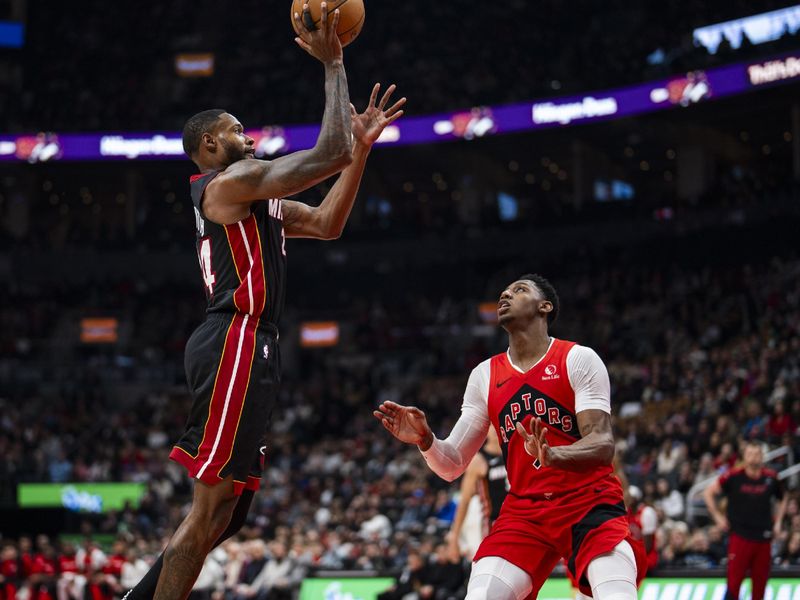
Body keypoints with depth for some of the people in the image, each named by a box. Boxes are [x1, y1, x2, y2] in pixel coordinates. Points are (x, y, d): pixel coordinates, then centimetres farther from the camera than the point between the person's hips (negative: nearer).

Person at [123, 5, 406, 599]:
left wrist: (362, 147, 21)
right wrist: (334, 65, -6)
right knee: (212, 506, -13)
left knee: (224, 511, 12)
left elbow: (327, 223, 28)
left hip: (248, 345, 11)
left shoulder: (254, 199, 25)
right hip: (235, 343, -11)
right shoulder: (231, 180, -6)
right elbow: (329, 153, -14)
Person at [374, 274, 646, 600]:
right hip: (524, 510, 4)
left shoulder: (579, 359, -5)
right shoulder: (484, 375, 8)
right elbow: (452, 465, 8)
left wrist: (552, 454, -37)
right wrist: (424, 439, -16)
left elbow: (603, 444, -16)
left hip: (589, 503, -3)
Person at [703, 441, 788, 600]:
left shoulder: (771, 478, 3)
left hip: (763, 537, 3)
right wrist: (718, 516, -1)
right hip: (739, 537, -3)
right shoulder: (734, 476, -6)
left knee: (760, 583, 5)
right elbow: (708, 493, 2)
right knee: (734, 582, -7)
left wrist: (777, 523, 12)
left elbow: (782, 499, 22)